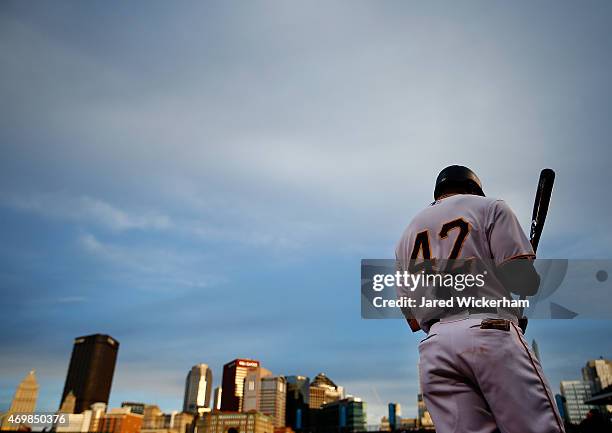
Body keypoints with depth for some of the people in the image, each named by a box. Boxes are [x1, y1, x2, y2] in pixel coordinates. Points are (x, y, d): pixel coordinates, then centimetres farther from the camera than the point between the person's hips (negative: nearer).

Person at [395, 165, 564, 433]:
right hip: (490, 333, -4)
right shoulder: (489, 207, 12)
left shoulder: (406, 237, 25)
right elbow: (522, 279, -2)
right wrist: (536, 279, 20)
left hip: (433, 350, 5)